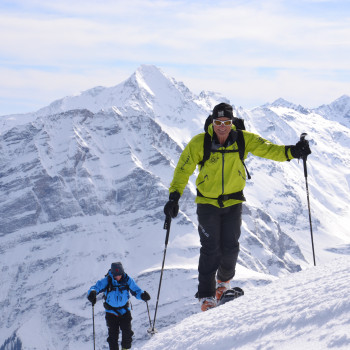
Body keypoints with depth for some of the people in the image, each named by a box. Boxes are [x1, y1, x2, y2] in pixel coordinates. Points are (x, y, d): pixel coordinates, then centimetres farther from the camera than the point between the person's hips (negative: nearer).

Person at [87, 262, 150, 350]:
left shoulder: (127, 280, -9)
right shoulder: (107, 281, -14)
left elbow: (136, 290, -1)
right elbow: (95, 287, -17)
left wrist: (142, 295, -22)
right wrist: (92, 292, -41)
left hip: (124, 310, 1)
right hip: (111, 312, -1)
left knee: (127, 332, -6)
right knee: (113, 335, -4)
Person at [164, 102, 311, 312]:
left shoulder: (244, 140, -8)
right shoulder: (199, 144, -13)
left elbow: (268, 149, -12)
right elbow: (183, 170, -8)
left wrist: (291, 152, -30)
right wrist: (174, 196, -17)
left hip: (233, 202, 2)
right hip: (207, 202, -2)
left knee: (230, 247, 2)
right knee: (211, 249, -8)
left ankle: (224, 280, 34)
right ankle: (206, 296, 3)